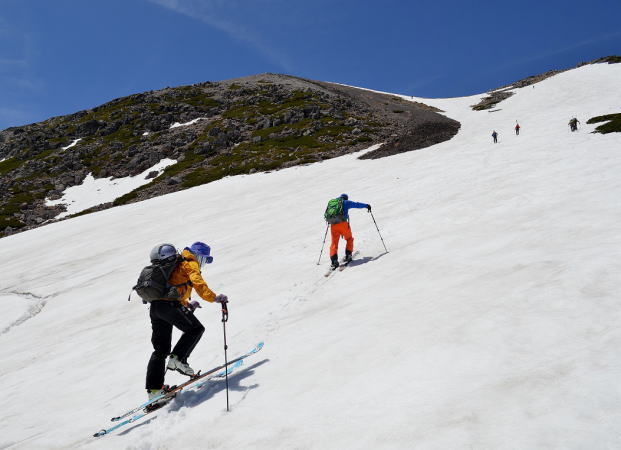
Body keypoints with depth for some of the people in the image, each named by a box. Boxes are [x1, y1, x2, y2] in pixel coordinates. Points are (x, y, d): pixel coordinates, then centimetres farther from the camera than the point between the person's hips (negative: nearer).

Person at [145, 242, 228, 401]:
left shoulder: (176, 264, 31)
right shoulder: (191, 264, 3)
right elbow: (198, 283, -16)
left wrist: (187, 305, 39)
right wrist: (214, 298, -23)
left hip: (155, 307, 9)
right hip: (170, 304, -9)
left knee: (161, 349, 10)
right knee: (196, 329, 6)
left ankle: (154, 388, 7)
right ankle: (177, 359, -7)